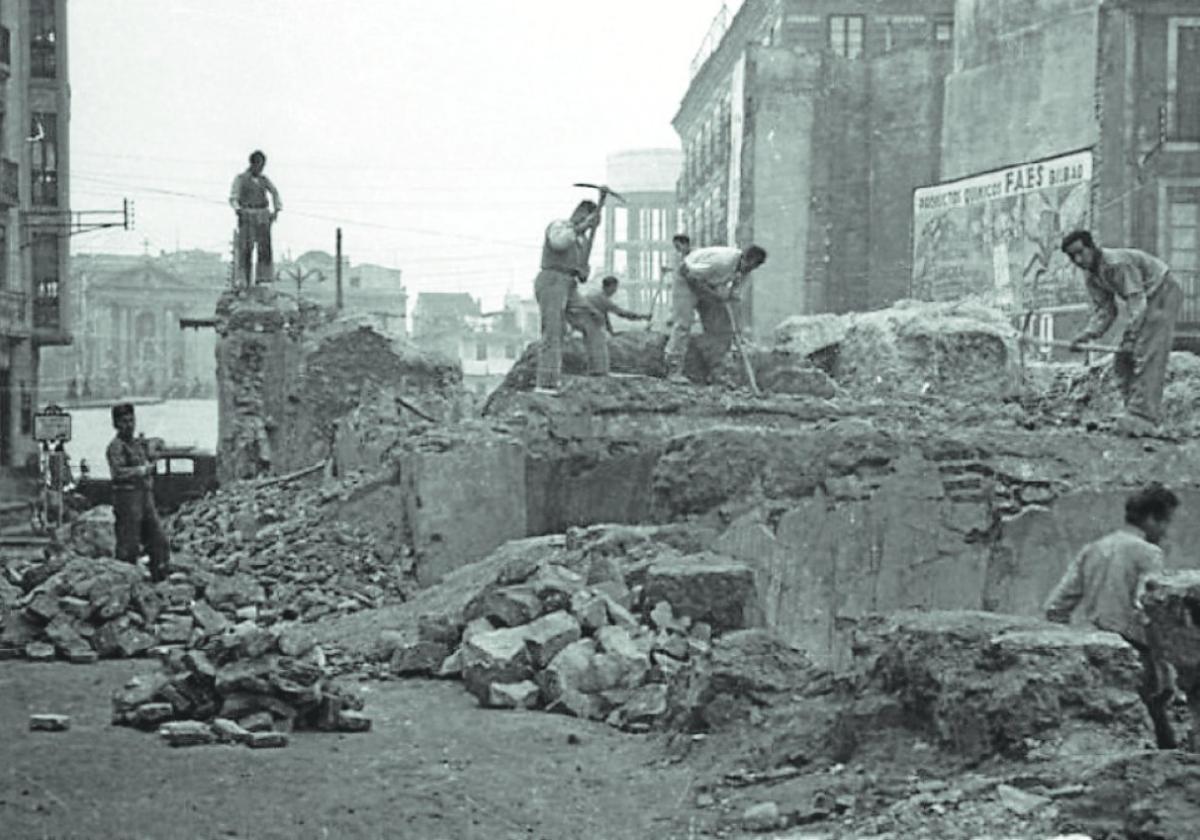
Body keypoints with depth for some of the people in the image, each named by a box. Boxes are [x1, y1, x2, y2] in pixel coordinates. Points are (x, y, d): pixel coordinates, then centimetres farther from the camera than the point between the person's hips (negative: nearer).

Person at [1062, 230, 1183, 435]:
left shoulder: (1118, 263, -28)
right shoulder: (1093, 278, 2)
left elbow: (1137, 302, -30)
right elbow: (1104, 311, -1)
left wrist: (1131, 338, -33)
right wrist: (1088, 334, -18)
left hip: (1163, 293, -10)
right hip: (1148, 300, 10)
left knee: (1147, 356, -19)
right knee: (1122, 360, 4)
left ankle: (1143, 415, -24)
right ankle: (1134, 408, 7)